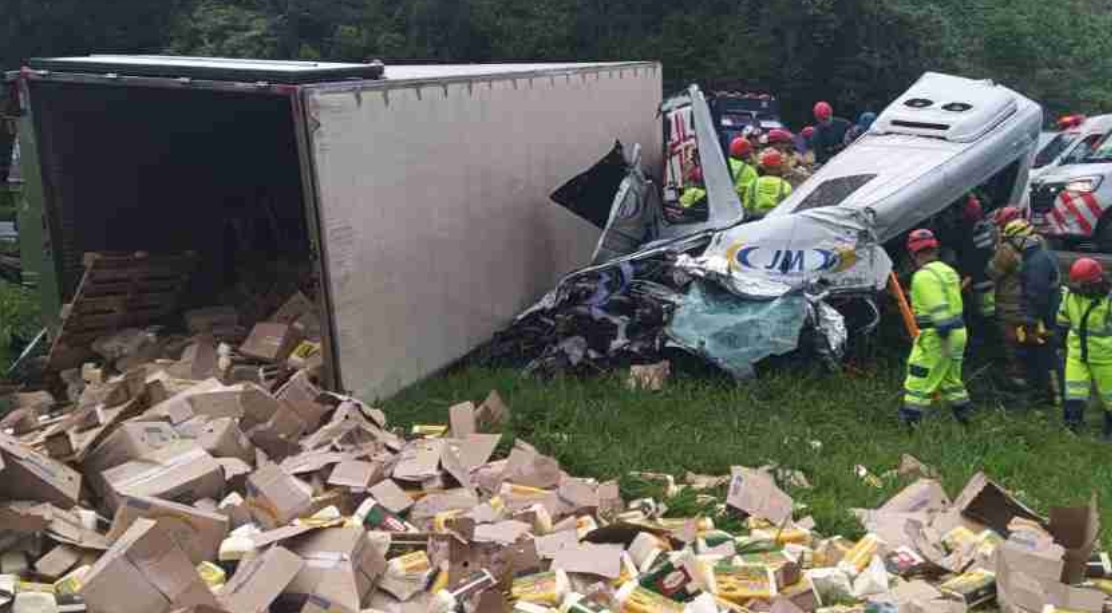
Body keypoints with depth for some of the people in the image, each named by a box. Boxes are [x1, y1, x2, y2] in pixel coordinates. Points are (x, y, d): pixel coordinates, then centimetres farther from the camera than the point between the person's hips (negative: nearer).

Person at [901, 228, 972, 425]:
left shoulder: (924, 276, -15)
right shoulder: (947, 270, 14)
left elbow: (939, 310, -23)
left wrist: (944, 337, -24)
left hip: (936, 335, -9)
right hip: (958, 330, 9)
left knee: (919, 381, -5)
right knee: (951, 379, 22)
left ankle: (909, 420, -6)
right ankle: (965, 417, 30)